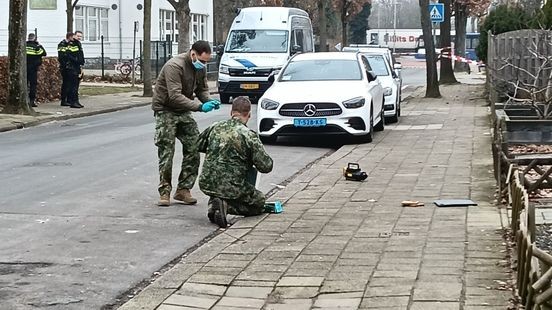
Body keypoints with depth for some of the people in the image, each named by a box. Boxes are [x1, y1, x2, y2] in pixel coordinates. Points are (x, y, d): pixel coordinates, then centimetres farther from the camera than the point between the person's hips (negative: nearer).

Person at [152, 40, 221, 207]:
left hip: (184, 111, 7)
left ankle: (183, 190, 5)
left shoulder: (200, 67, -1)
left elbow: (202, 89, 10)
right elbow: (175, 96, -32)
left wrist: (209, 101, -13)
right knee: (166, 152, -7)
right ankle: (164, 192, 2)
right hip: (166, 110, -7)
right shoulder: (174, 66, -25)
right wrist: (200, 106, -37)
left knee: (194, 149, -2)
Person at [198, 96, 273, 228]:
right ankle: (226, 206, -7)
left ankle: (214, 203, 6)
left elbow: (198, 146, 19)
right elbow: (266, 166, -11)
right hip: (231, 188, -5)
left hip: (206, 185, 5)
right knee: (259, 202, 19)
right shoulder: (249, 135, -12)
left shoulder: (214, 128, 2)